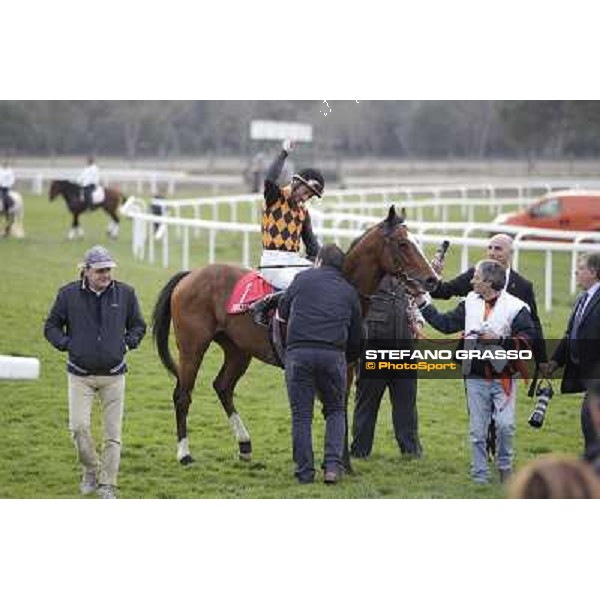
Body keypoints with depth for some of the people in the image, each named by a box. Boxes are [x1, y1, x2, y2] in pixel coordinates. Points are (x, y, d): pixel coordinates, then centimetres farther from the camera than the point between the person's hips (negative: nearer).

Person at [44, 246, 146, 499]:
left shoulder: (125, 294, 0)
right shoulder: (68, 294, -4)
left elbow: (138, 326, 14)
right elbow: (51, 326, 6)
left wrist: (127, 343, -4)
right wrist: (66, 344, -10)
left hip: (113, 373, 1)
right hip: (80, 374, -1)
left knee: (113, 433, 1)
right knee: (79, 427, -10)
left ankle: (107, 485, 10)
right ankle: (90, 469, 16)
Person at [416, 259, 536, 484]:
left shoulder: (515, 307, -8)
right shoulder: (470, 304, 8)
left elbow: (528, 338, -11)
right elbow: (445, 323, 14)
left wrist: (500, 340, -19)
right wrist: (422, 303, 12)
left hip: (503, 378, -4)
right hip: (476, 378, 4)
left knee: (505, 425, -12)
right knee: (477, 431, 6)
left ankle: (505, 467, 12)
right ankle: (480, 474, 16)